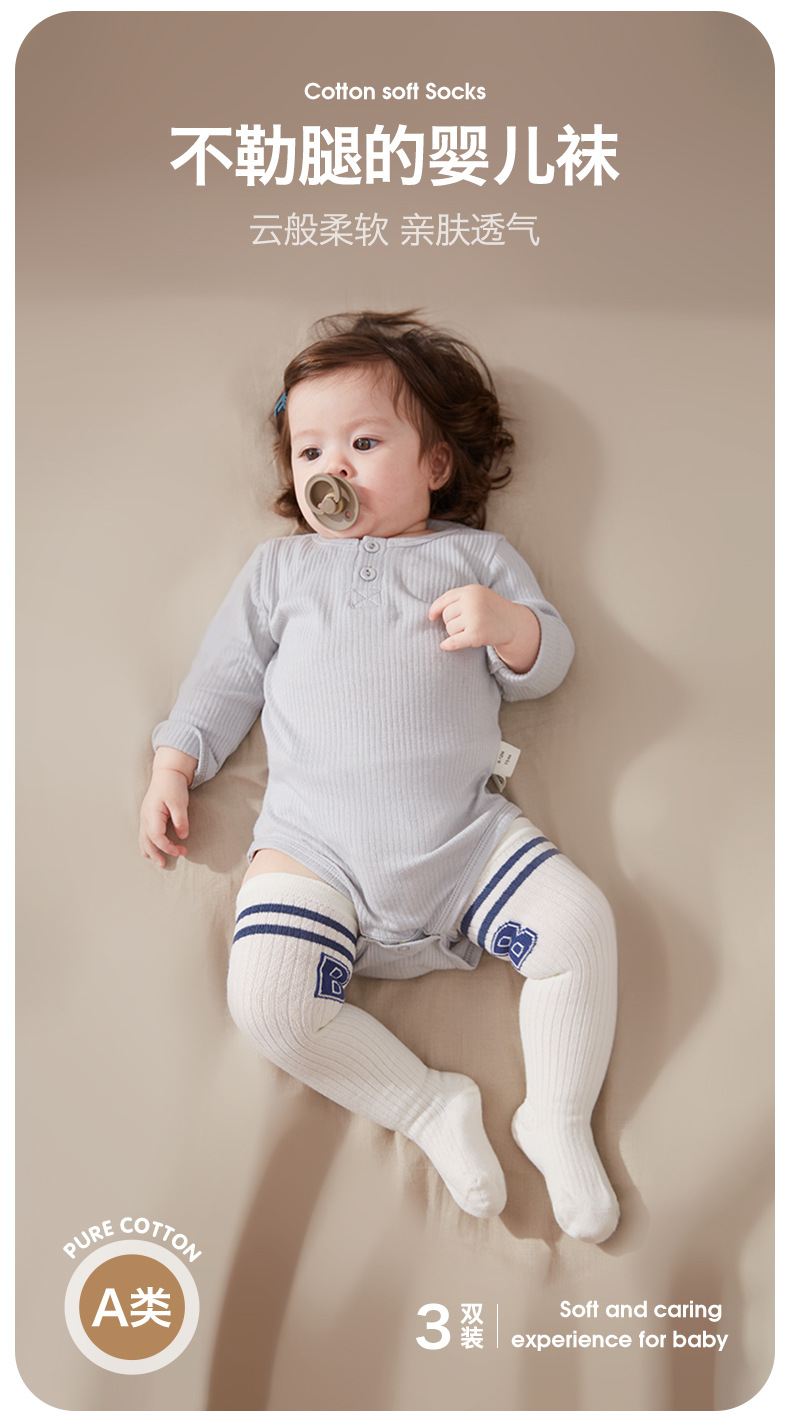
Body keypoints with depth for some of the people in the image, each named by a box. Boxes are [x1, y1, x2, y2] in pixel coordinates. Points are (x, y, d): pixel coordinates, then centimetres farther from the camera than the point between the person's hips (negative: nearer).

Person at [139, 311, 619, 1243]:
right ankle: (431, 1108, -2)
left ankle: (558, 1120, 5)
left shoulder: (475, 557, 17)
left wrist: (509, 624, -12)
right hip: (315, 844, 0)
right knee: (266, 996, -22)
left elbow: (546, 665, 10)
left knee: (579, 922, -17)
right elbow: (224, 678, 20)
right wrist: (173, 768, 9)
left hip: (465, 834, 0)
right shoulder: (280, 568, 20)